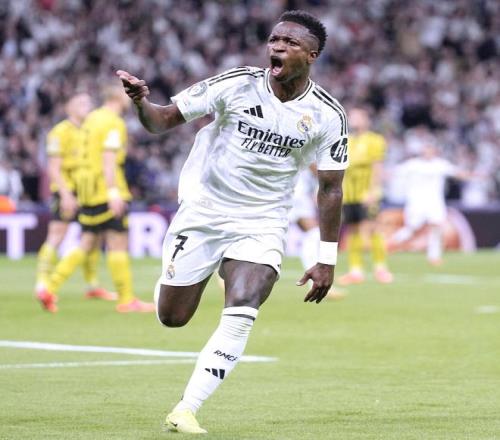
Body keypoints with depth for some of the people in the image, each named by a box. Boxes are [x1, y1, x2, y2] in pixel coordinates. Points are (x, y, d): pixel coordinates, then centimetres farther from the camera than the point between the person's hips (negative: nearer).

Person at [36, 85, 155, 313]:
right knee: (118, 243, -3)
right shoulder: (114, 123, -11)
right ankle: (126, 300, 0)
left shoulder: (92, 118, 16)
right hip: (106, 190, -9)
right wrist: (114, 192, -27)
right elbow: (108, 159, -21)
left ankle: (50, 288, 2)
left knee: (86, 244, 10)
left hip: (88, 191, 9)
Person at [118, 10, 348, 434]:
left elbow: (330, 188, 0)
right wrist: (140, 101, -32)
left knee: (240, 318, -21)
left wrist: (326, 261, -2)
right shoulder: (236, 84, -12)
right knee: (171, 317, 7)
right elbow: (164, 120, -9)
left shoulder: (327, 115, -8)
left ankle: (186, 411, -12)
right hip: (202, 211, 0)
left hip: (261, 227, 0)